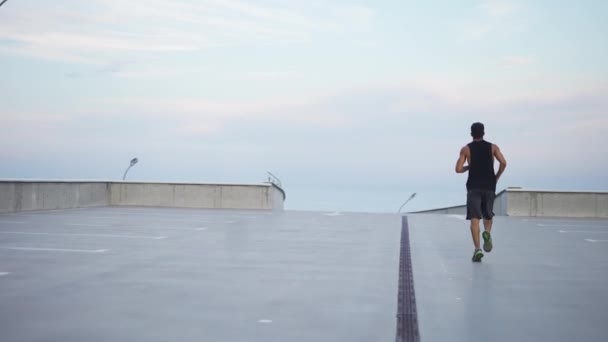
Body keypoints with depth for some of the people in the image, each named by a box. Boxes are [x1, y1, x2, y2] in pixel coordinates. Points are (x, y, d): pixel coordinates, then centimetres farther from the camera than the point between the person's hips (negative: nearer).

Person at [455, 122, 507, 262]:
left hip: (473, 187, -1)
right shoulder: (492, 147, 6)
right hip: (489, 186, 2)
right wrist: (496, 177, 7)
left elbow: (458, 169, -4)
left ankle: (477, 249, -17)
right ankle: (487, 232, -15)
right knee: (488, 215, 17)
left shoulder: (466, 149, 3)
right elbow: (503, 163, -7)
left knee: (474, 218, -4)